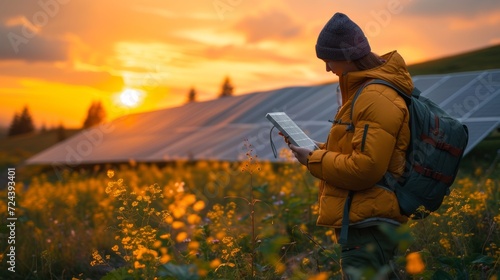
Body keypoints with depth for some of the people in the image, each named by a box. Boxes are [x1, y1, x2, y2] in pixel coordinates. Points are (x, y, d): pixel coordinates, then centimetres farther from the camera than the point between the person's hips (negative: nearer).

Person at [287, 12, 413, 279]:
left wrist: (313, 160, -12)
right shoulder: (365, 90, 16)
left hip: (367, 227, -11)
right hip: (365, 220, 11)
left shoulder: (378, 99, -17)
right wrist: (319, 149, 9)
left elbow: (365, 168, -23)